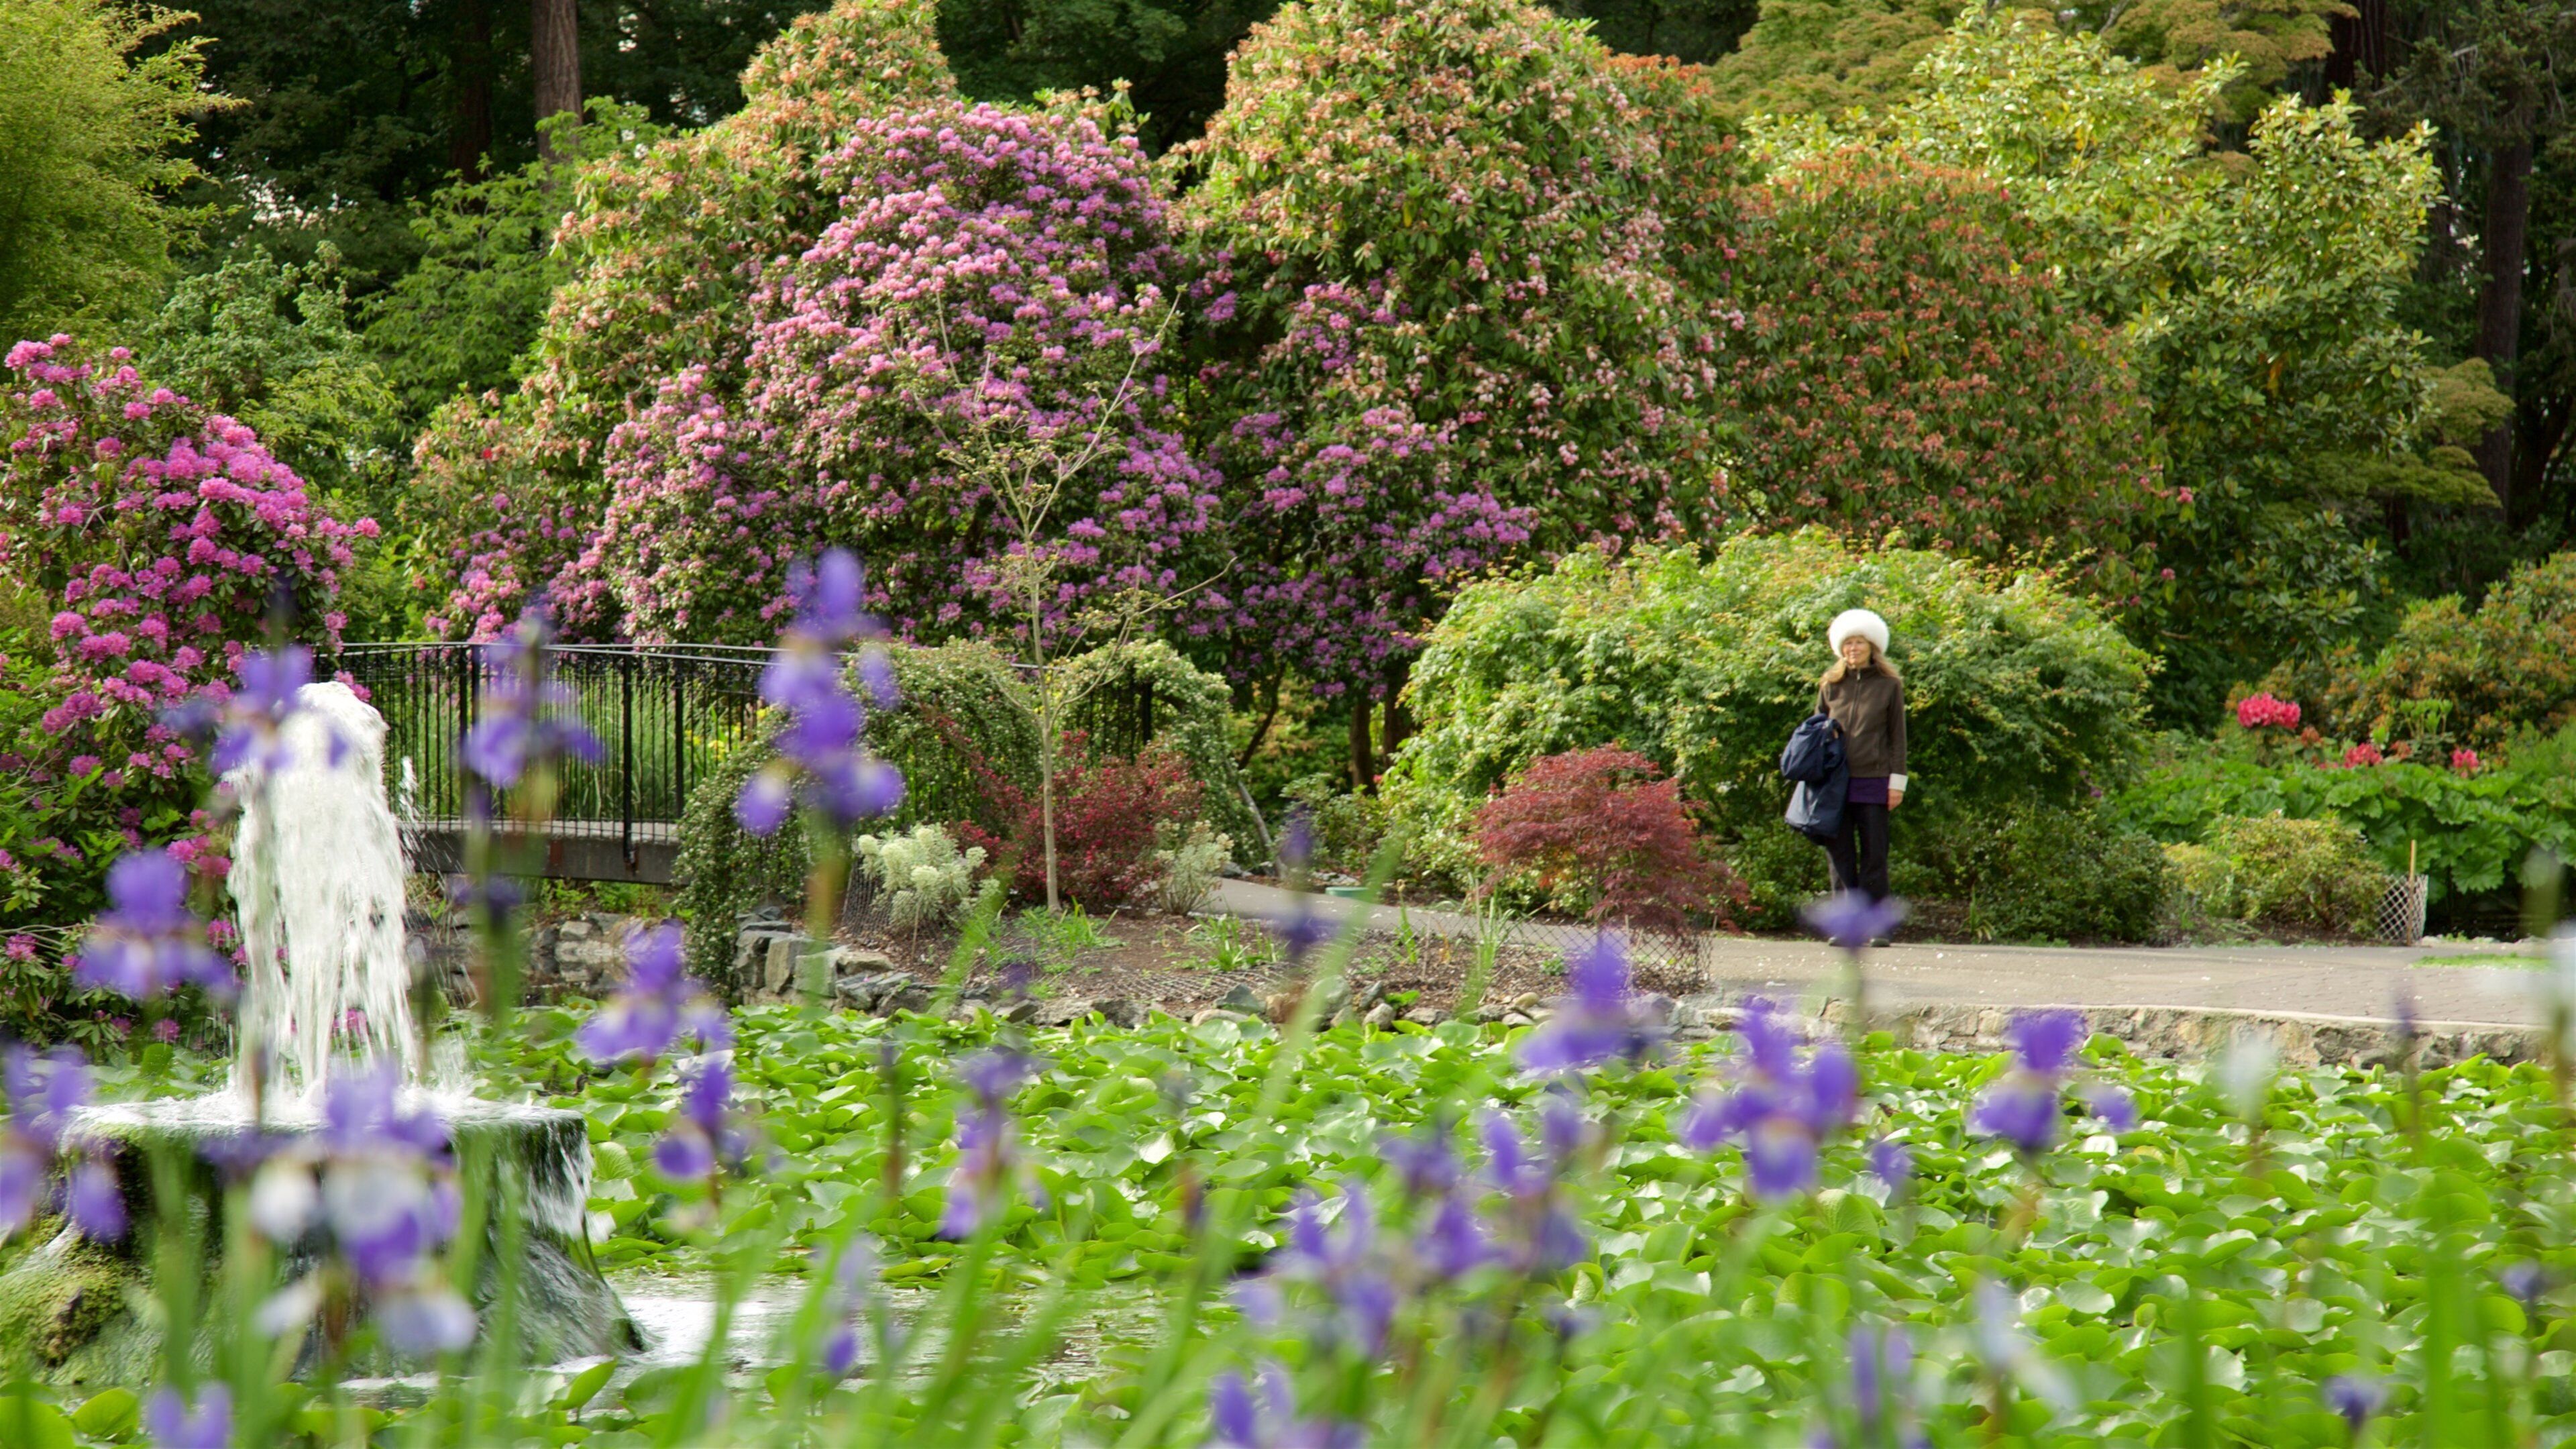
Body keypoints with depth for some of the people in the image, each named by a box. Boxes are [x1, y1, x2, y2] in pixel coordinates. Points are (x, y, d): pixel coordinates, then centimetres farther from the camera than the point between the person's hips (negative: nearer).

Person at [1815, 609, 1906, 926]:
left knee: (1874, 855, -1)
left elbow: (1898, 736, 6)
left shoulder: (1889, 686, 5)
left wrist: (1897, 781, 0)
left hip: (1873, 781, -2)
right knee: (1840, 855, 2)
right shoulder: (1830, 685, 11)